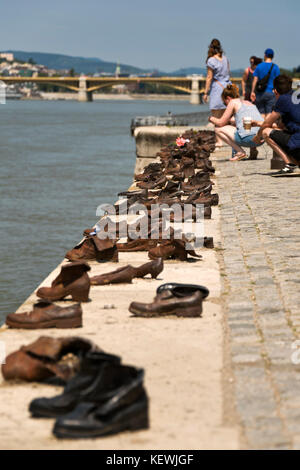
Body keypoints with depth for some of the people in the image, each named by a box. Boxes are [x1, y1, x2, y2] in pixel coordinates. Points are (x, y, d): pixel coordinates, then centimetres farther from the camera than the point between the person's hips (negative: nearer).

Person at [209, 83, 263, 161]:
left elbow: (221, 123, 5)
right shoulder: (249, 102, 24)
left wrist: (212, 119, 24)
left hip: (248, 138, -9)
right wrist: (229, 120, 42)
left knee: (218, 129, 6)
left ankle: (240, 152, -1)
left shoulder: (233, 102, 3)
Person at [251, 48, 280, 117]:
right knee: (269, 113, -4)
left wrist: (252, 92, 7)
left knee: (261, 113, 5)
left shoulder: (259, 66, 4)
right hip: (270, 93, -2)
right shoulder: (275, 67, -1)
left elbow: (255, 80, 2)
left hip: (260, 93, 2)